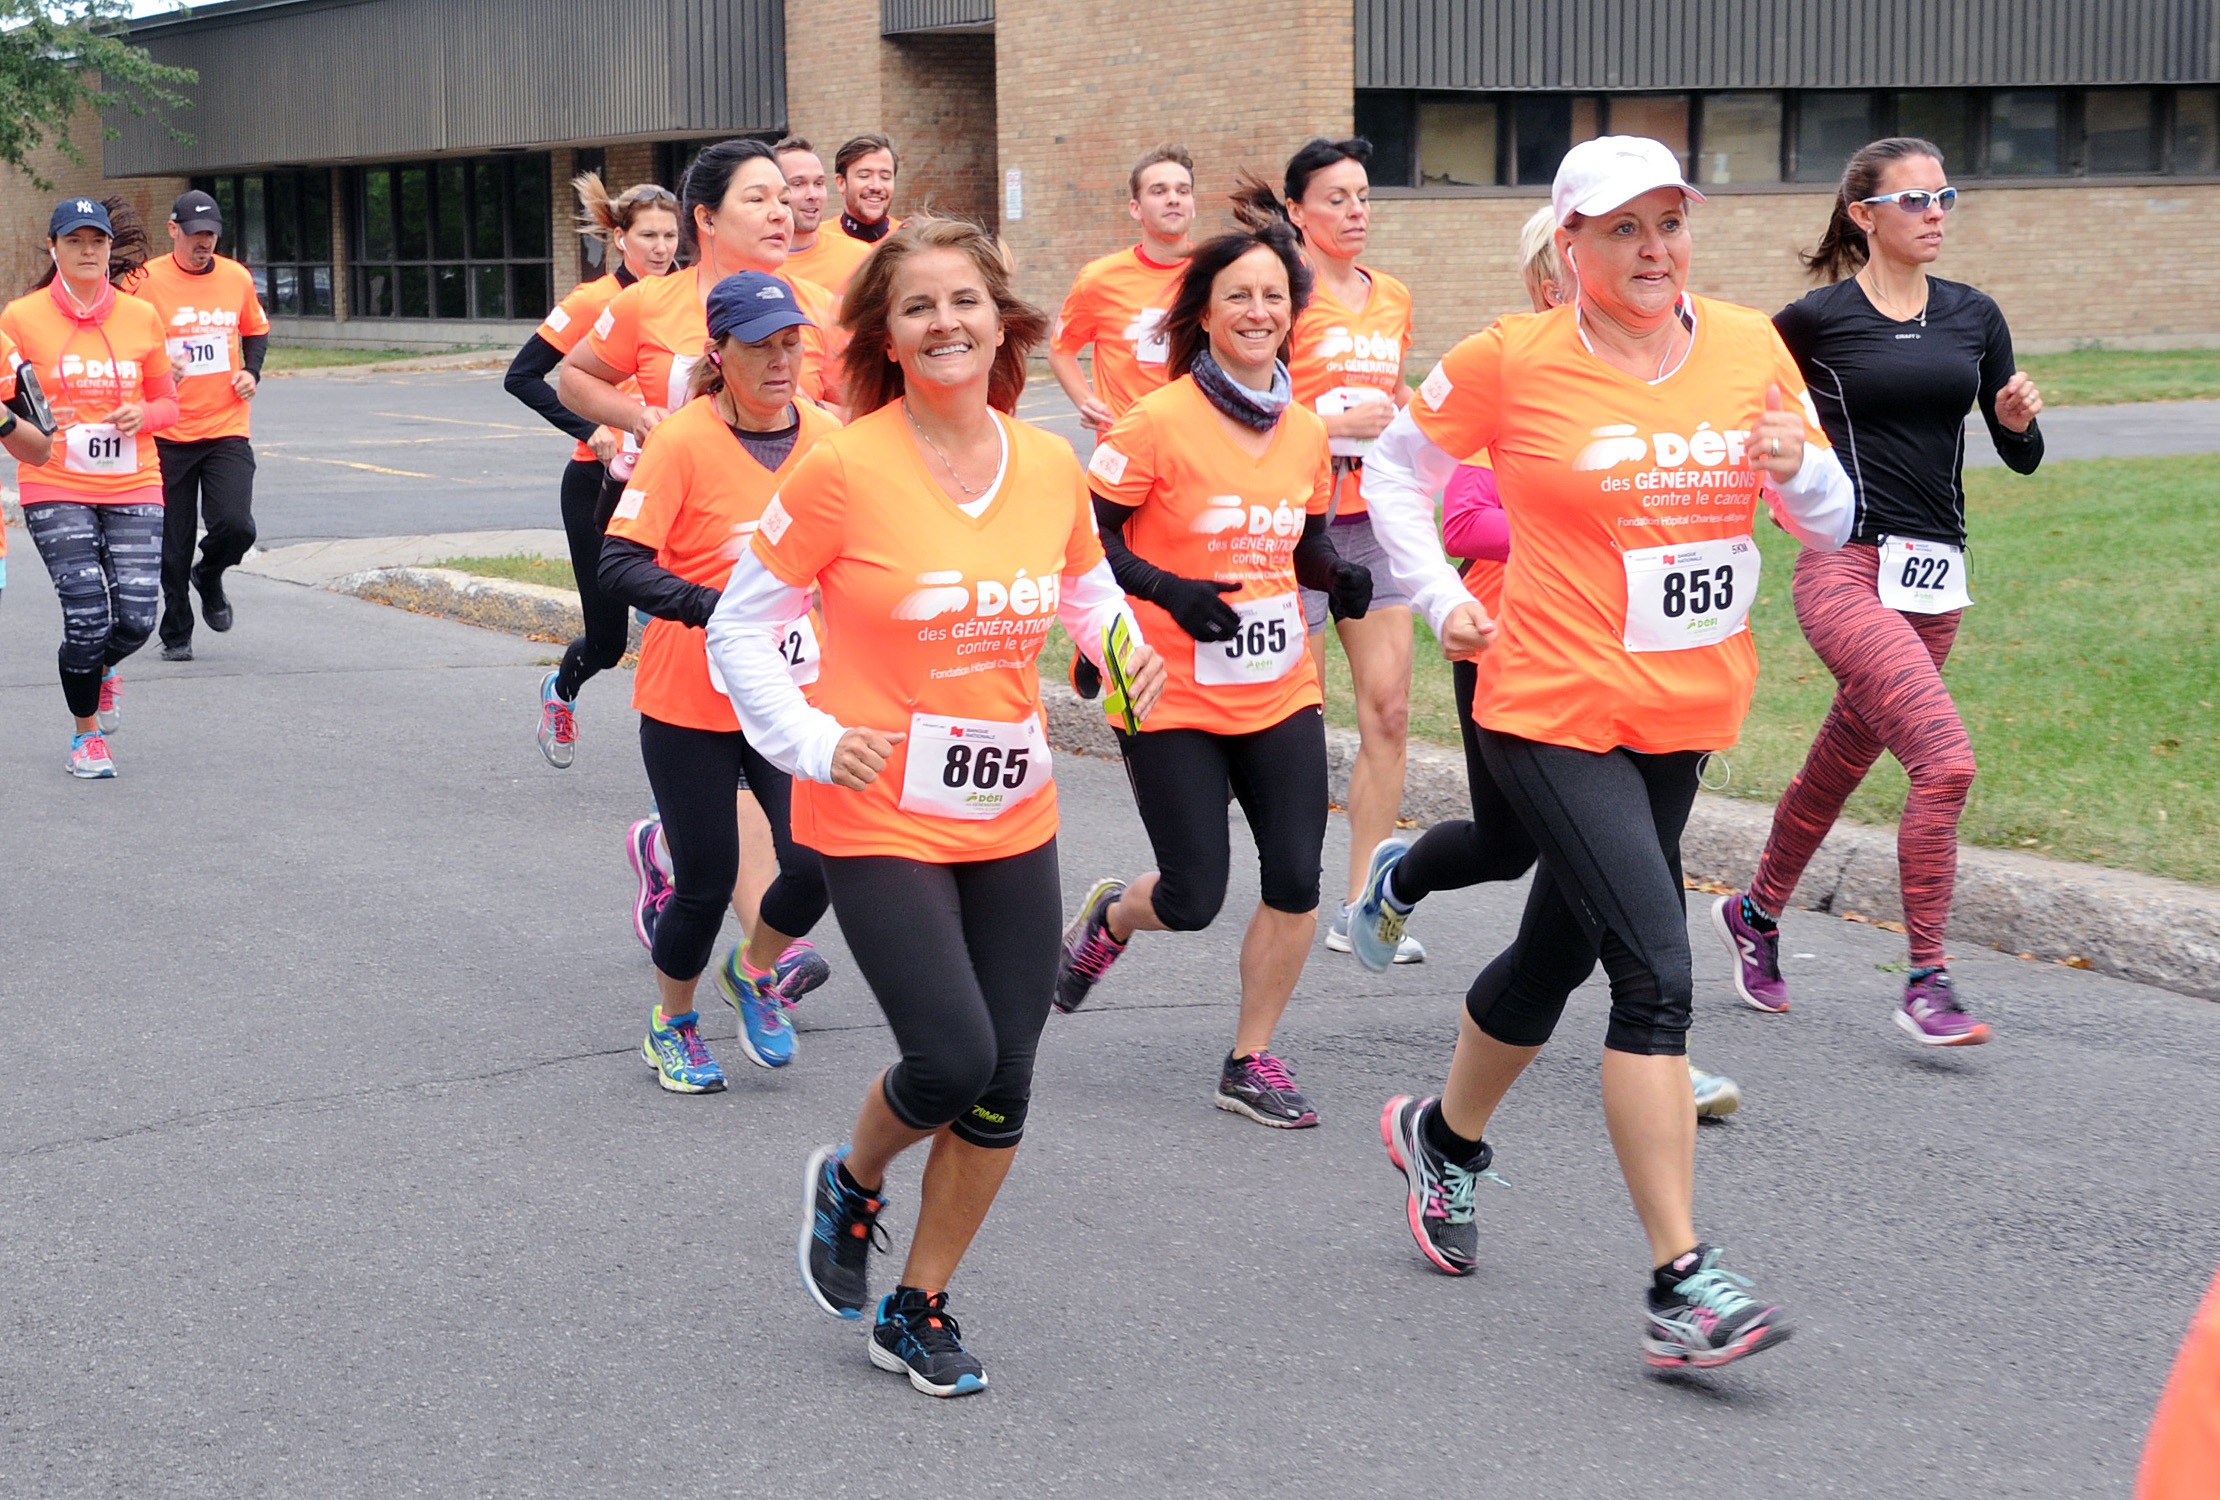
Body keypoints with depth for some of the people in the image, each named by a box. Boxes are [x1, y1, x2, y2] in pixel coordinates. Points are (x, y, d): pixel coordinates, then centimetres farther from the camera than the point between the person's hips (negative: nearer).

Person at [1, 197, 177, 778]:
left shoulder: (141, 316, 5)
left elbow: (167, 403, 14)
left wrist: (142, 414, -9)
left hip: (133, 487, 2)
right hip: (55, 490, -2)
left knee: (136, 618, -8)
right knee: (86, 617, -10)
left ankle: (103, 669, 30)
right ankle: (86, 734, 15)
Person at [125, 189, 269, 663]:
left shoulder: (237, 278, 6)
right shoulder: (146, 281, -5)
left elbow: (257, 330, 22)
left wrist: (251, 372, 4)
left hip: (227, 429, 2)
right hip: (167, 434, -2)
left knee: (235, 526, -15)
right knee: (173, 545, 3)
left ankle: (209, 577, 20)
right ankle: (176, 633, 23)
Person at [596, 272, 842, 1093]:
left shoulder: (827, 437, -1)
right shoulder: (682, 440, -15)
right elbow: (619, 566, -22)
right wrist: (716, 606, -34)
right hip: (691, 702, -3)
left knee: (820, 860, -10)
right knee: (706, 882, 4)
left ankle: (753, 970, 24)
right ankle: (672, 1024, 33)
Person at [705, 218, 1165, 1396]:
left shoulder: (1050, 468, 0)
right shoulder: (843, 471, -13)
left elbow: (1088, 588, 19)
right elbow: (739, 628, -5)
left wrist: (1124, 649, -2)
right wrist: (811, 743, -16)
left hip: (1012, 820, 5)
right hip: (880, 820, -5)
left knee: (1003, 1086, 6)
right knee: (953, 1057, -15)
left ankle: (918, 1308, 27)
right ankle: (850, 1183, 20)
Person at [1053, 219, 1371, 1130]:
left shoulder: (1307, 431, 6)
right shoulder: (1159, 422, -12)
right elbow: (1086, 539, -9)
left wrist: (1344, 578, -4)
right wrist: (1169, 591, -23)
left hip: (1281, 693, 5)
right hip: (1175, 701, -5)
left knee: (1295, 880, -5)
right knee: (1193, 899, -3)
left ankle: (1250, 1062, 13)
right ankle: (1109, 918, 34)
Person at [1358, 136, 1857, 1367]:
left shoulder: (1752, 349, 4)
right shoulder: (1513, 360, -7)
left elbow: (1831, 526, 9)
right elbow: (1397, 468, 8)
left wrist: (1799, 470, -13)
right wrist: (1440, 602, -1)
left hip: (1685, 714, 6)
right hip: (1553, 711, -5)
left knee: (1560, 951, 20)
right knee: (1657, 968, -17)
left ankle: (1443, 1135, 48)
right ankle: (1682, 1285, -15)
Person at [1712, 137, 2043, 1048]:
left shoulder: (1974, 316, 10)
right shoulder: (1814, 320, -4)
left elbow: (2021, 458, 11)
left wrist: (2021, 418, -8)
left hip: (1935, 578, 6)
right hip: (1845, 569, -6)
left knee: (1840, 768, 16)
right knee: (1945, 760, -21)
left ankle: (1755, 914, 41)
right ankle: (1926, 985, -12)